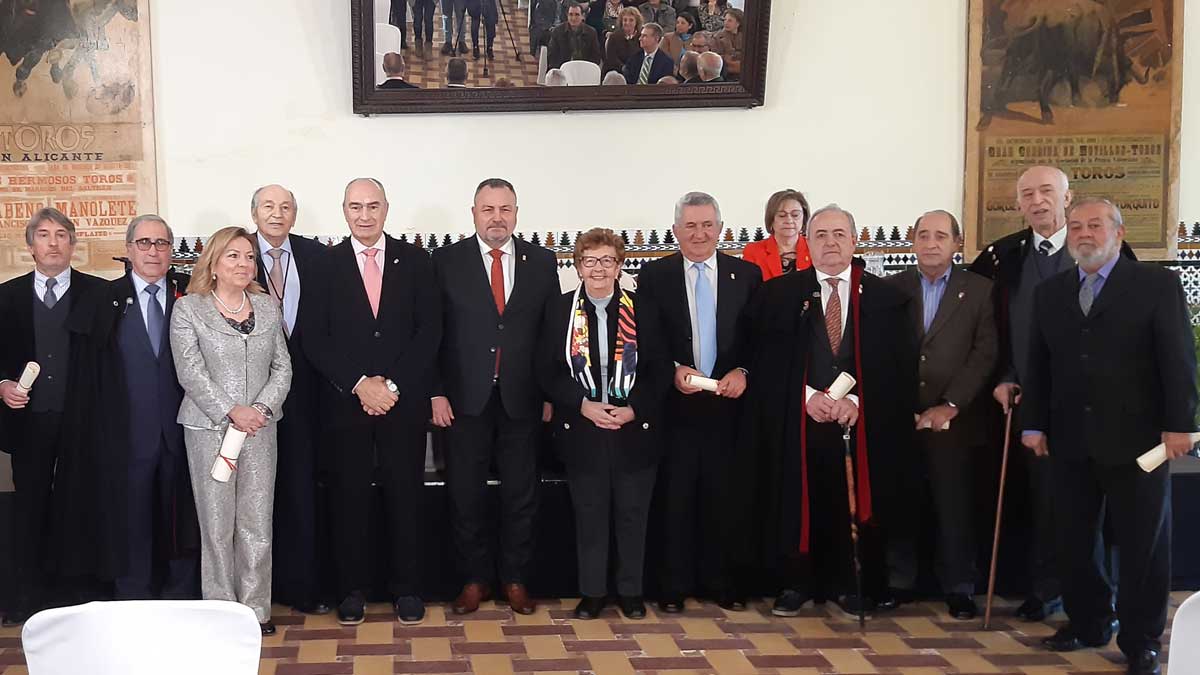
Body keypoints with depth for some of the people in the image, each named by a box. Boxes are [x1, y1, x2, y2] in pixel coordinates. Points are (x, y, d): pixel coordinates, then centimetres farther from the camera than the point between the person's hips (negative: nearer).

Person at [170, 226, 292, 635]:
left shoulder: (267, 308, 11)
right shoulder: (188, 308, 1)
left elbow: (282, 367, 8)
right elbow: (190, 372, -7)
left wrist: (262, 408, -8)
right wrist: (231, 411, -14)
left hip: (260, 428, 3)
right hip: (209, 428, -3)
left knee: (258, 523, 2)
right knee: (217, 523, 0)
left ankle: (256, 608, 10)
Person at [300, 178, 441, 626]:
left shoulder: (414, 261, 5)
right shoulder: (325, 265, 4)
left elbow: (429, 329, 0)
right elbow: (314, 337, -1)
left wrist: (392, 385, -9)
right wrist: (359, 384, -11)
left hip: (404, 400, 0)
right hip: (344, 401, 0)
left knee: (404, 495, 5)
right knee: (348, 497, 4)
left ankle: (407, 589, 16)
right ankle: (352, 589, 16)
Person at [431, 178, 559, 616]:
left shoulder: (542, 262, 5)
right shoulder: (446, 261, 0)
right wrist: (436, 392, -6)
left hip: (522, 399, 1)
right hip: (466, 398, -1)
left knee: (521, 495, 8)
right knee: (465, 494, 6)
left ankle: (515, 579, 21)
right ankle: (475, 579, 20)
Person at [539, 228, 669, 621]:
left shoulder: (643, 310, 3)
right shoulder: (559, 310, 2)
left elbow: (661, 371, 2)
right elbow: (547, 373, 0)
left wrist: (633, 410, -12)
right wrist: (583, 406, -14)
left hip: (635, 431, 0)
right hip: (582, 431, 0)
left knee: (632, 514, 8)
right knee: (589, 514, 7)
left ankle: (631, 591, 20)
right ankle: (592, 592, 17)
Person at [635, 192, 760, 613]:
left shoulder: (747, 275, 6)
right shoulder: (653, 276, 3)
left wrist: (742, 371, -10)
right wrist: (674, 370, -12)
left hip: (728, 404, 1)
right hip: (675, 405, -1)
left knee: (722, 497, 7)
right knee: (676, 498, 4)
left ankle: (720, 581, 20)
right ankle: (675, 585, 14)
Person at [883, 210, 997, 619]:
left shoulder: (980, 291, 4)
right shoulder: (892, 289, 9)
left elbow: (985, 354, -3)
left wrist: (950, 405, -10)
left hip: (954, 419, -1)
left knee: (955, 508, 3)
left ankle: (959, 589, 13)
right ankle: (899, 582, 16)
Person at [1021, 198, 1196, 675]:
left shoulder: (1158, 284, -2)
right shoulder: (1049, 292, 11)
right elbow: (1038, 364, 11)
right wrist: (1033, 423, 6)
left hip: (1135, 439, -4)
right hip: (1070, 440, 4)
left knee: (1142, 544, 4)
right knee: (1073, 540, 10)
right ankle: (1089, 623, 25)